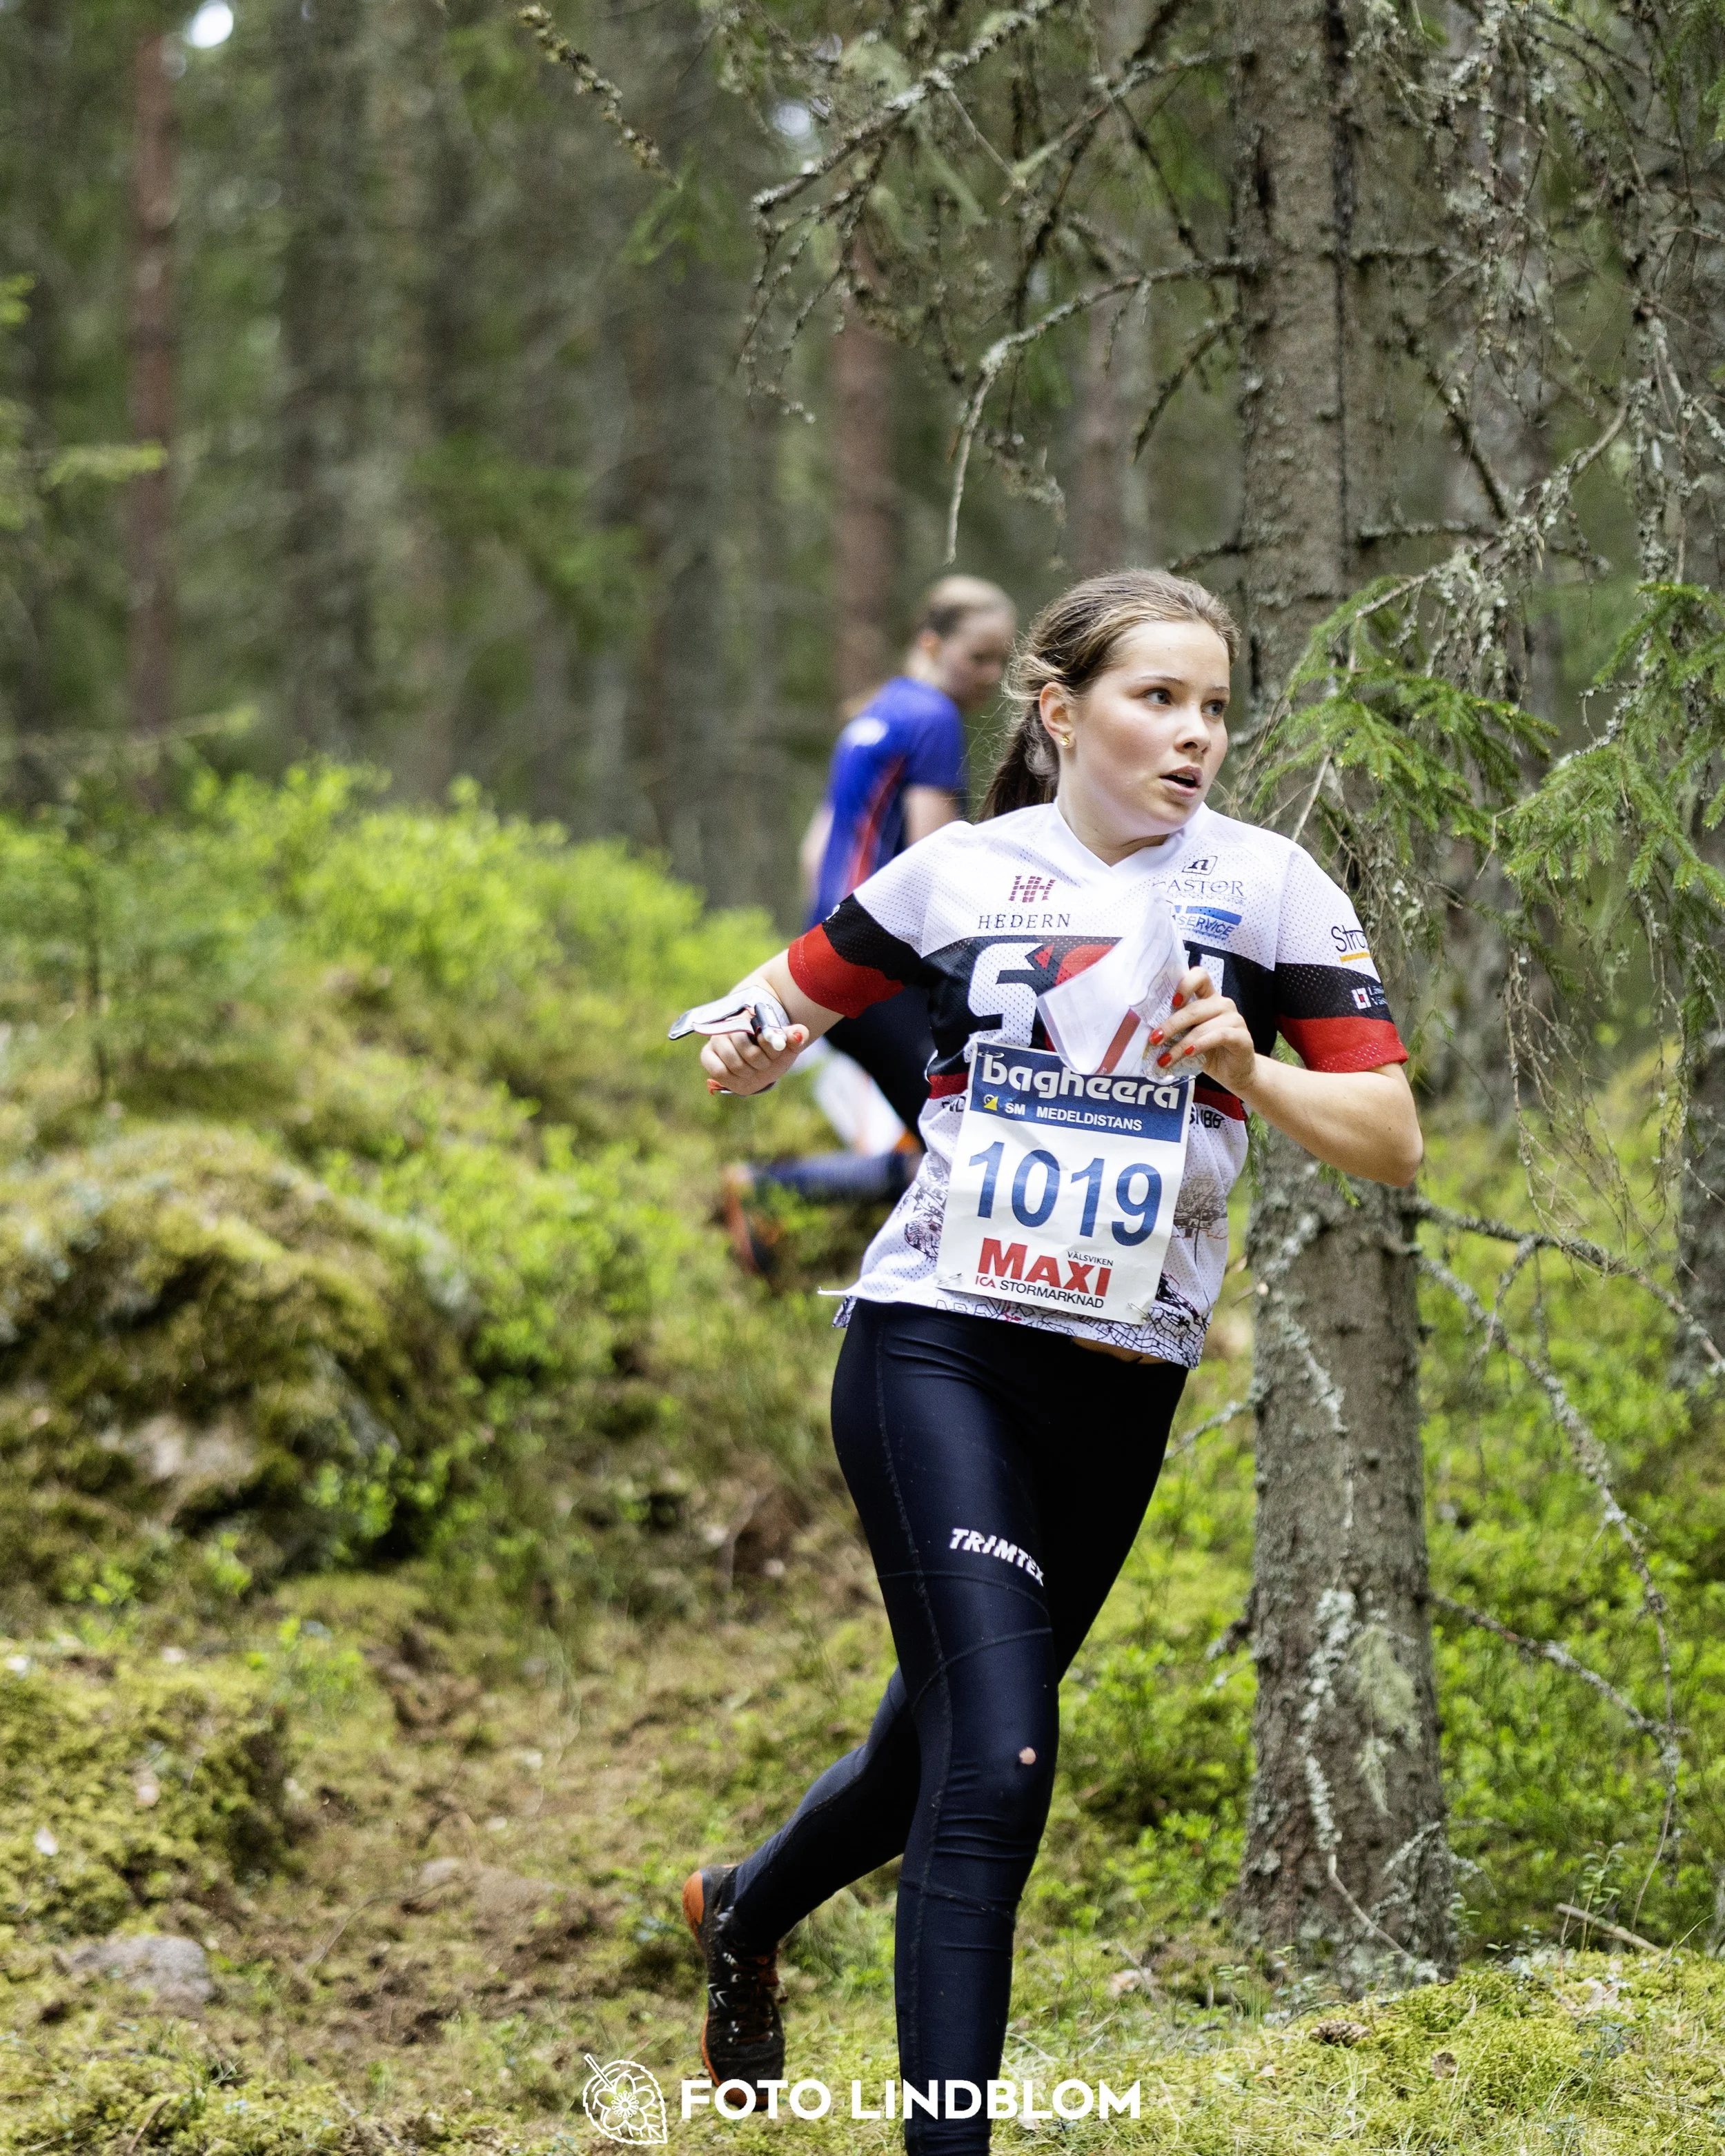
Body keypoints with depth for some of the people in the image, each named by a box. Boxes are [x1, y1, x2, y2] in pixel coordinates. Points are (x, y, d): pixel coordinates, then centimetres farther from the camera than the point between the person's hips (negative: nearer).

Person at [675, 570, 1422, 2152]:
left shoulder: (1265, 884, 0)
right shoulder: (960, 872, 1)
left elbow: (1393, 1142, -4)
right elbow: (791, 1005, 16)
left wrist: (1252, 1072, -22)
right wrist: (751, 1050, -7)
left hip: (1123, 1388, 3)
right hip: (937, 1347, -3)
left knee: (943, 1738, 17)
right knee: (997, 1757, -19)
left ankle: (746, 1909, 49)